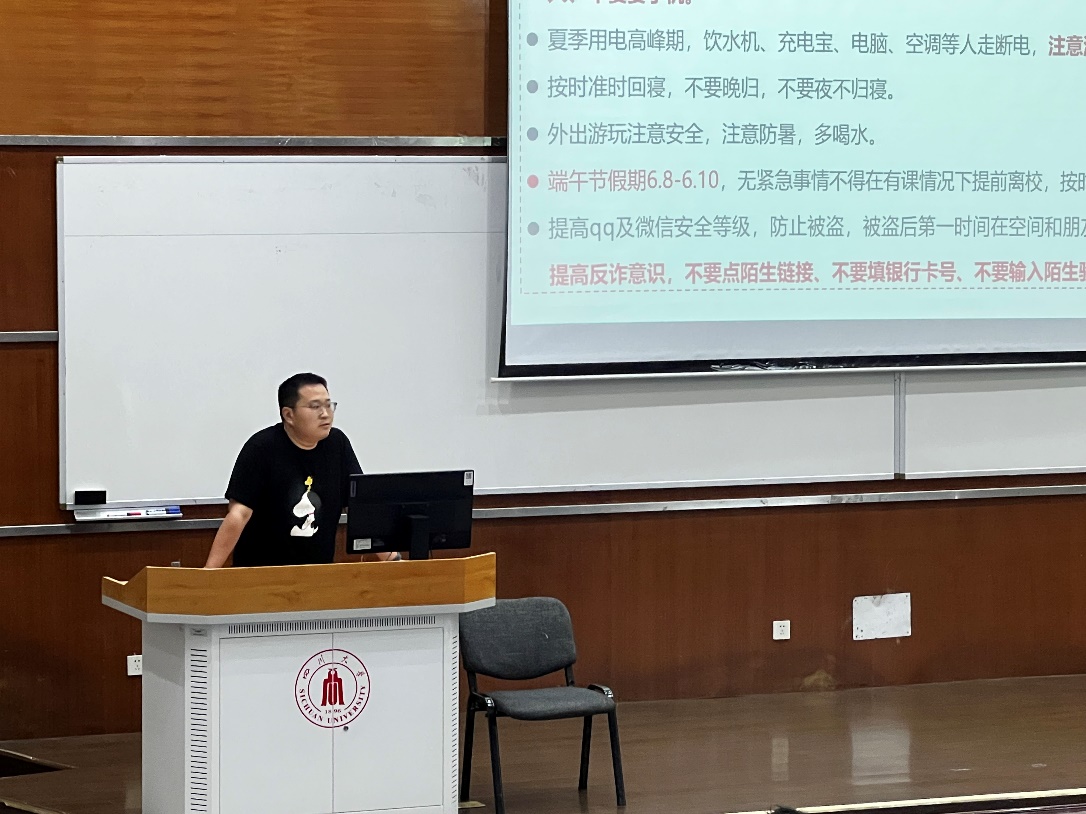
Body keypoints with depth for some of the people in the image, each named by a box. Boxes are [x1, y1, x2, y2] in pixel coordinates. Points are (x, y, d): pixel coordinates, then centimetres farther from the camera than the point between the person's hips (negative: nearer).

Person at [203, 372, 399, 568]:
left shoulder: (337, 444, 4)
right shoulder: (261, 448, -9)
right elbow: (238, 515, -14)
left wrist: (392, 559, -5)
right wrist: (209, 571, -22)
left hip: (317, 572, 4)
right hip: (261, 572, -4)